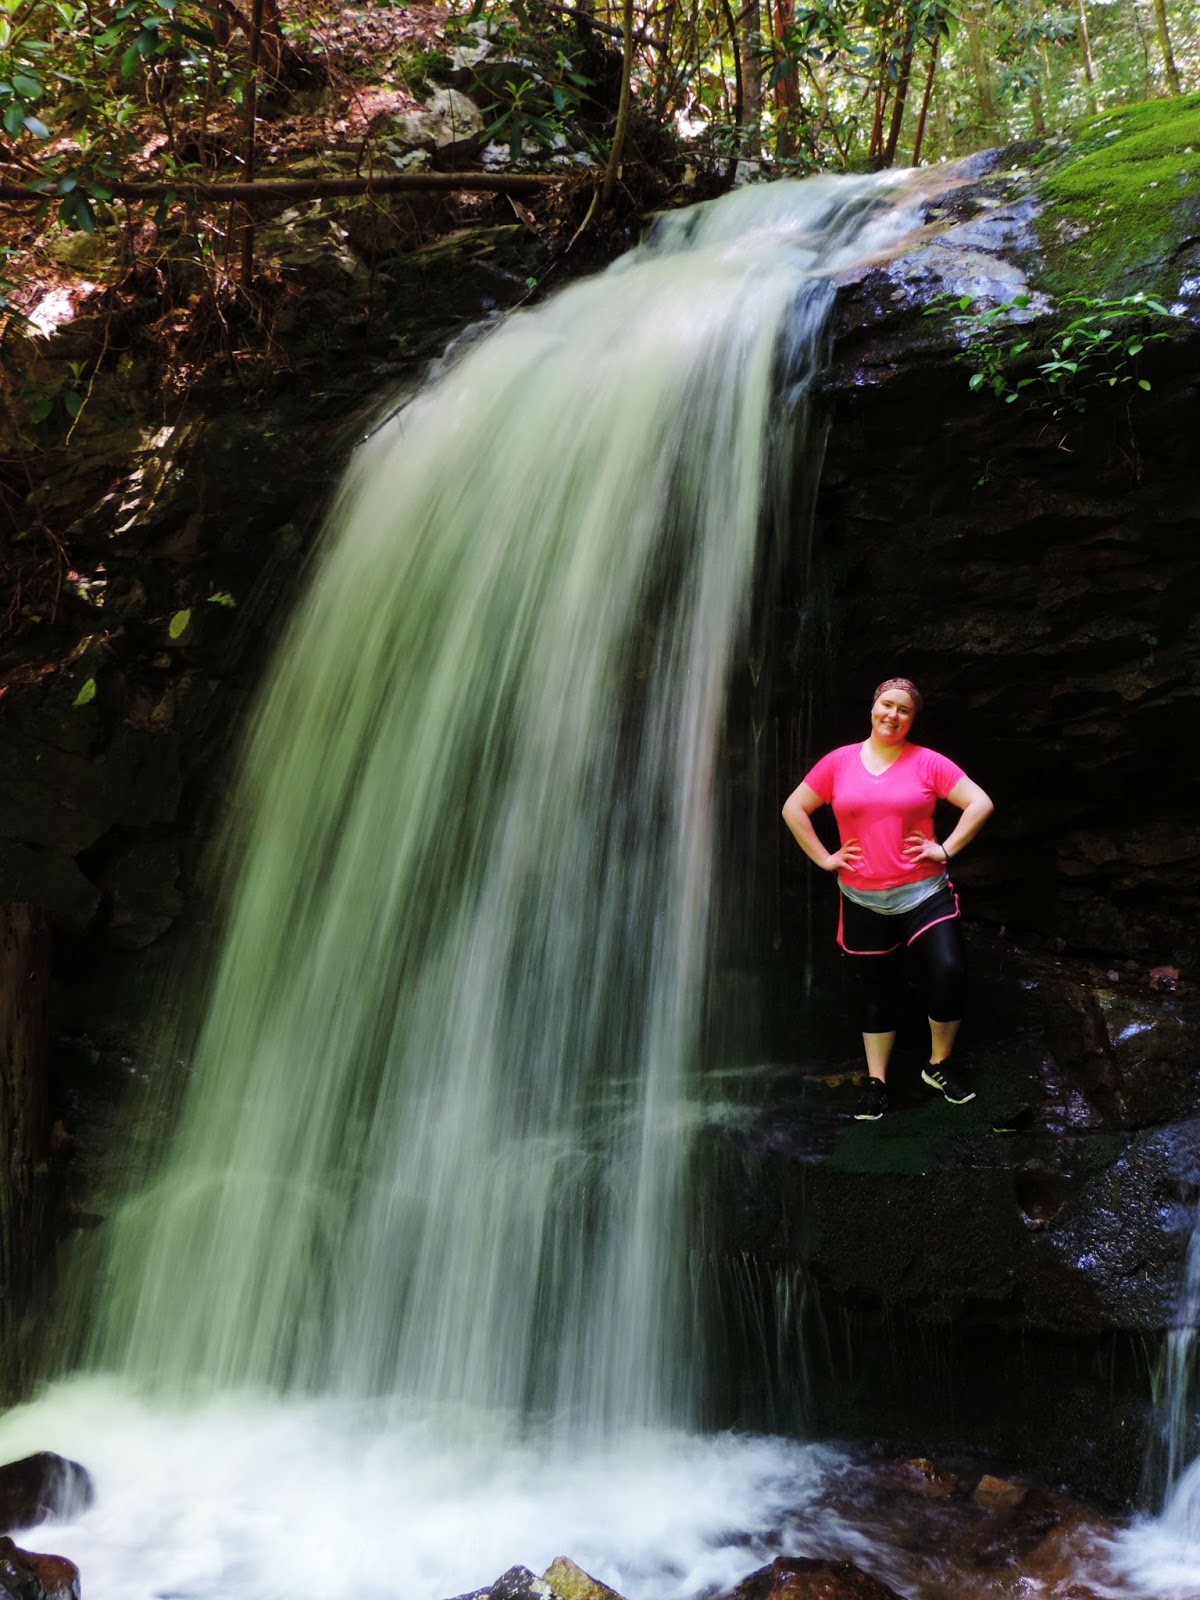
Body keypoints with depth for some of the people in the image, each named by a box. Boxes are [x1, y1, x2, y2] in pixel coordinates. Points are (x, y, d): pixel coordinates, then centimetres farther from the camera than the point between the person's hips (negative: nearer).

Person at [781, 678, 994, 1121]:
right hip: (863, 903, 2)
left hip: (924, 896, -1)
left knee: (949, 975, -16)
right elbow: (793, 809, 8)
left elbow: (980, 804, -2)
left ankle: (939, 1065, 8)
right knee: (877, 992, 11)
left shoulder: (927, 762, -1)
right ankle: (875, 1081, 24)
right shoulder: (839, 761, 3)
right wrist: (824, 859, 2)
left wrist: (945, 851, -7)